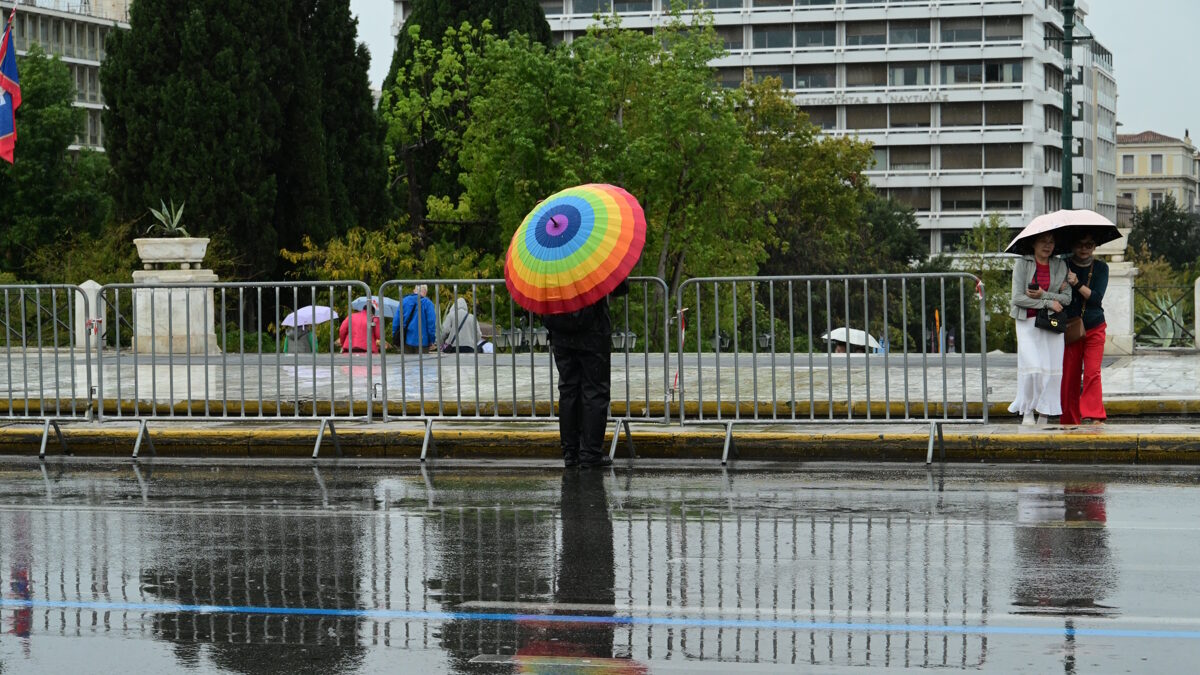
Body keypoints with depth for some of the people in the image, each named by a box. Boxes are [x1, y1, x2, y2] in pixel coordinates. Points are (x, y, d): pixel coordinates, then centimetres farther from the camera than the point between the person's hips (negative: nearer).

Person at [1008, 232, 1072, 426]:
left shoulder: (1060, 266, 9)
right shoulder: (1022, 264, 1)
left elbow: (1067, 298, 3)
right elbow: (1017, 297, -6)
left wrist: (1042, 295, -11)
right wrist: (1048, 303, -9)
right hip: (1028, 322, -2)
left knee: (1052, 368, -5)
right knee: (1032, 365, -14)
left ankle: (1044, 414, 1)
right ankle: (1027, 412, -4)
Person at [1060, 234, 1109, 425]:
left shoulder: (1100, 268, 4)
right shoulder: (1064, 265, 3)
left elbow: (1097, 298, -8)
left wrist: (1077, 284, -19)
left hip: (1095, 329, 0)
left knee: (1092, 373, -14)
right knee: (1069, 376, 0)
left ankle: (1092, 416, -20)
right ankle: (1070, 421, 7)